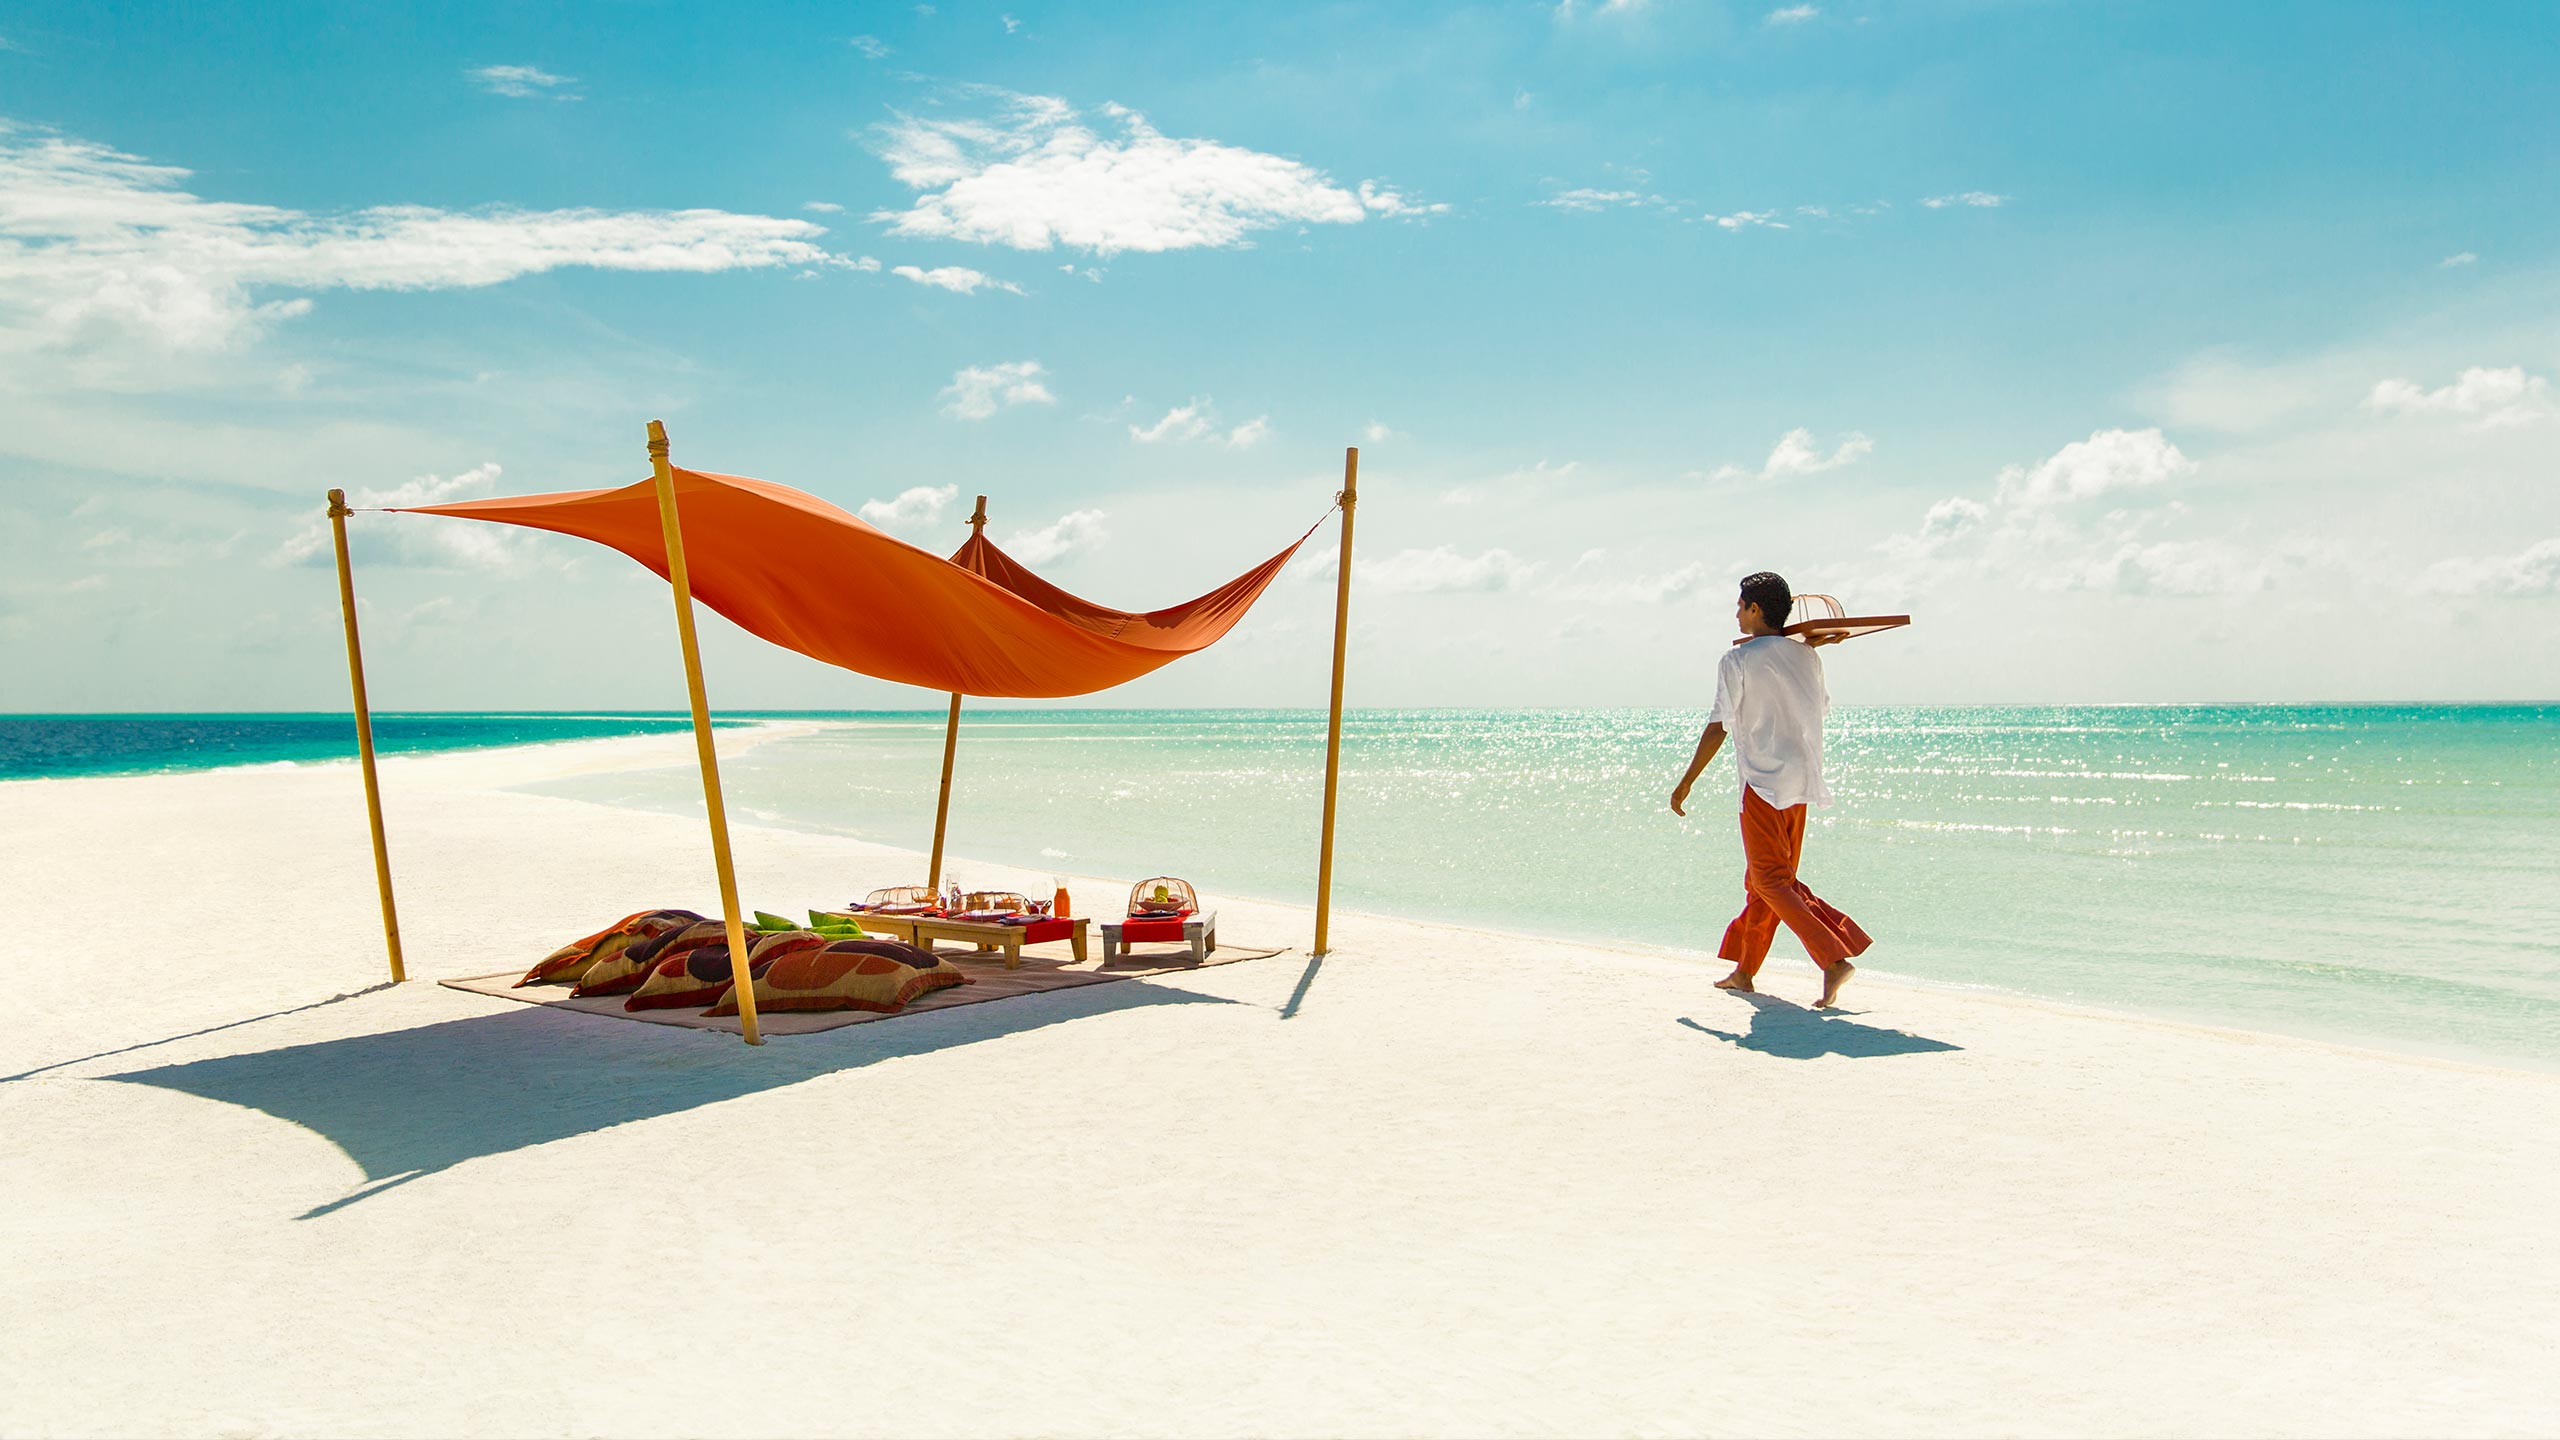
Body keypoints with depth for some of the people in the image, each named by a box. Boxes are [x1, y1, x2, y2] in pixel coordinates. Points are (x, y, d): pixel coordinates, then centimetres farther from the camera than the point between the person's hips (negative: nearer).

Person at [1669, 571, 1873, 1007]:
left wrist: (1686, 784, -6)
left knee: (1771, 881, -3)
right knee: (1766, 878, 15)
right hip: (1802, 782, 7)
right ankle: (1744, 970, 23)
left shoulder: (1738, 660, -9)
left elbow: (1718, 728, -12)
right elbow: (1820, 706, 23)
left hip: (1763, 783, -7)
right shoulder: (1805, 655, 8)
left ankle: (1834, 959, -17)